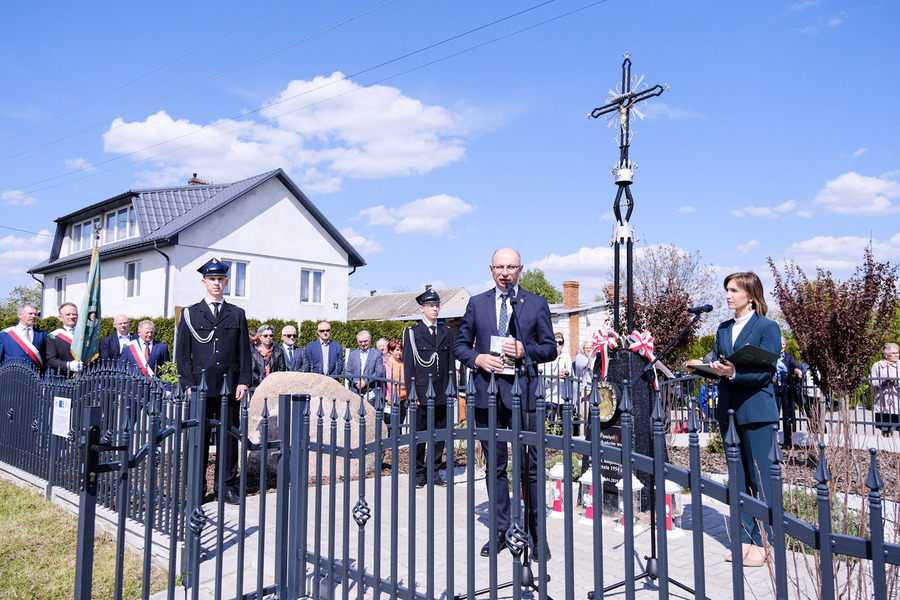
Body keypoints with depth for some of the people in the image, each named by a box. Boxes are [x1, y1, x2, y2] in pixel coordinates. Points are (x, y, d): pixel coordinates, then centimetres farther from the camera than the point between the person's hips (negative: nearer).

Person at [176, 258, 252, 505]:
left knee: (229, 436, 3)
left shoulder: (237, 315, 12)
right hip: (201, 385, -1)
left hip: (230, 387, 1)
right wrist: (188, 383, -4)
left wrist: (244, 381, -1)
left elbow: (244, 351, 9)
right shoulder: (190, 314, 9)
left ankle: (227, 486, 12)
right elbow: (182, 352, 5)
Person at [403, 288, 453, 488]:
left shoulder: (447, 333, 12)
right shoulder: (412, 332, 2)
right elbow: (408, 365, -1)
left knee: (440, 433, 7)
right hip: (422, 391, -3)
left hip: (442, 393, 3)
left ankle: (434, 471, 19)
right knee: (419, 434, 3)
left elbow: (451, 364, 13)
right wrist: (411, 393, -7)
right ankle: (419, 473, 15)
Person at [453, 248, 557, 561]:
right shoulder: (477, 303, 11)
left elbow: (550, 349, 6)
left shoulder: (536, 304, 7)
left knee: (530, 466, -1)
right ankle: (500, 532, 22)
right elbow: (460, 345, 12)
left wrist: (525, 351, -13)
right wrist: (478, 358, -8)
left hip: (523, 392, -2)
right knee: (495, 466, 10)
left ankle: (537, 534, 14)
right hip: (487, 392, 2)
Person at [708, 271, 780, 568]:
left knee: (760, 478, 0)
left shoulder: (767, 327, -5)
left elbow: (766, 372, -11)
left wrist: (734, 373, -24)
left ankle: (761, 543, 10)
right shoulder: (723, 329, 13)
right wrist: (715, 369, -10)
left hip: (756, 410, -6)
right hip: (729, 410, 6)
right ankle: (745, 539, 21)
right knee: (738, 478, 11)